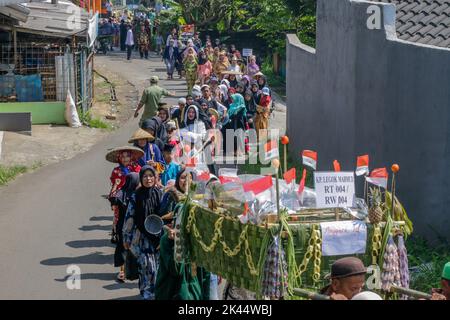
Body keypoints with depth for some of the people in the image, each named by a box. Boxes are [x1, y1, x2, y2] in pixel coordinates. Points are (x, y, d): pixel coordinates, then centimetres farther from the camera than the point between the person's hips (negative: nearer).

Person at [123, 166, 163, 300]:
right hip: (142, 237, -2)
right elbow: (129, 218, 0)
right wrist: (126, 238, 1)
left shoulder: (160, 194, 2)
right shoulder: (136, 197, -4)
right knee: (147, 266, -10)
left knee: (157, 266, 5)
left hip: (157, 237, 3)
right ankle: (148, 293, 1)